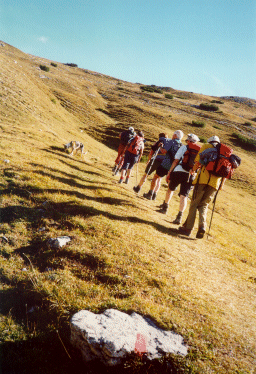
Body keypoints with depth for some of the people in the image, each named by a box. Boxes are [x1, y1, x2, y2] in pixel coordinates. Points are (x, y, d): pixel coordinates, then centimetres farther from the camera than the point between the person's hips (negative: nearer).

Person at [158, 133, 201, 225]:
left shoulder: (184, 147, 5)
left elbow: (176, 161, 0)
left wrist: (169, 172, 2)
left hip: (179, 172, -1)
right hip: (191, 176, 2)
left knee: (170, 189, 21)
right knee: (184, 196, 0)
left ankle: (165, 207, 34)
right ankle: (179, 216, -13)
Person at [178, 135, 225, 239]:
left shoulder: (206, 146, 11)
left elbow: (198, 162, 1)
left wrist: (193, 170, 21)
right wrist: (221, 185, 20)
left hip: (203, 178, -3)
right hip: (216, 183, 4)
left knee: (194, 203, 3)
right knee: (204, 204, 12)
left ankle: (188, 228, 2)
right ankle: (202, 226, -7)